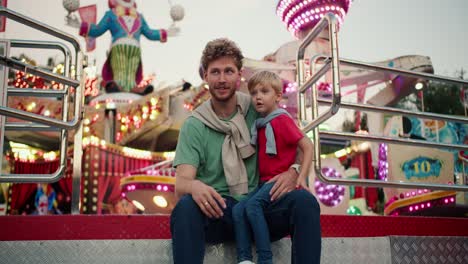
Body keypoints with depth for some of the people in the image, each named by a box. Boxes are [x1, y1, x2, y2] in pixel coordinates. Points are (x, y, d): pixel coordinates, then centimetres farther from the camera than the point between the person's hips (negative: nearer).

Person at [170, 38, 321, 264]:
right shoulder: (194, 126, 1)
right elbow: (181, 183, -8)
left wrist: (293, 172, -12)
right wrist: (194, 186, -34)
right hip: (217, 211, -1)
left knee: (304, 200, -28)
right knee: (186, 206, -34)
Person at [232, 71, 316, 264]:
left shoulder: (282, 120, -8)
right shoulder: (259, 124, 14)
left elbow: (307, 146, -11)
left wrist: (302, 176, -20)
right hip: (265, 181, 7)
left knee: (253, 205, -28)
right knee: (237, 209, -11)